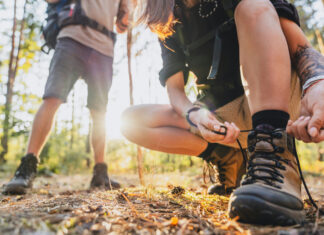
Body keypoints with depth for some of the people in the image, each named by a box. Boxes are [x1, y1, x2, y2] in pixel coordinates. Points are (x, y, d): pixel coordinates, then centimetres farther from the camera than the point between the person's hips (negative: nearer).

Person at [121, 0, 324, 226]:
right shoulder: (170, 25, 7)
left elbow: (301, 47, -10)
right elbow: (175, 88, -2)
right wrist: (194, 115, -26)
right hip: (219, 116, 2)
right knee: (132, 120, -15)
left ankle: (275, 160, -36)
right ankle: (227, 156, -12)